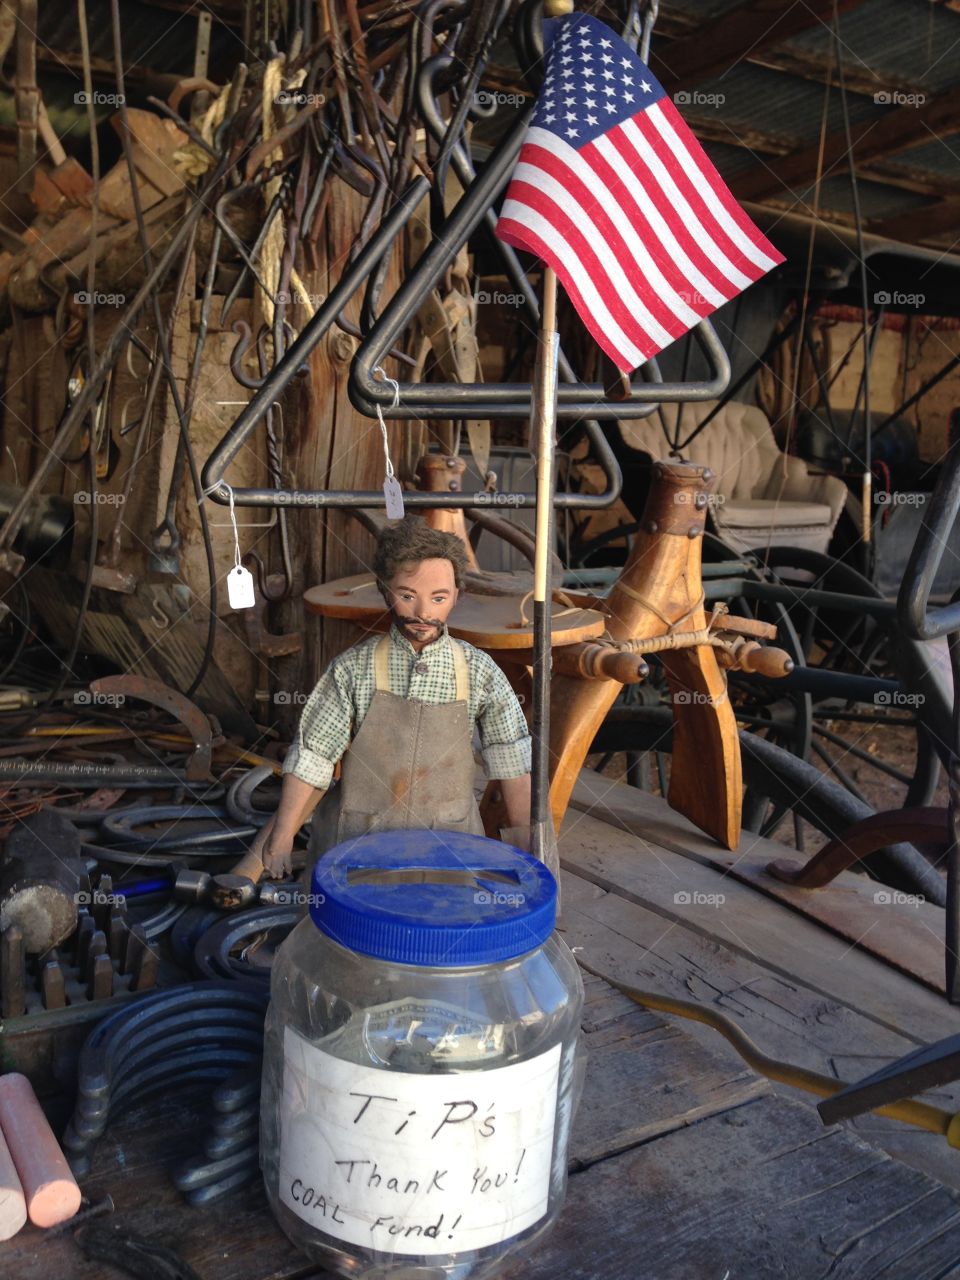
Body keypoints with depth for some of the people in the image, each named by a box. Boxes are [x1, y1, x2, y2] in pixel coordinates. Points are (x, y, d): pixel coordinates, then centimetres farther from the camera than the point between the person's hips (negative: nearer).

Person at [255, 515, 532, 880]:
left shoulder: (480, 674, -4)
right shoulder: (353, 669, -6)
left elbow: (514, 768, 0)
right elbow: (311, 759, -1)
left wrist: (524, 852, -1)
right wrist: (281, 839, -2)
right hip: (357, 843, 0)